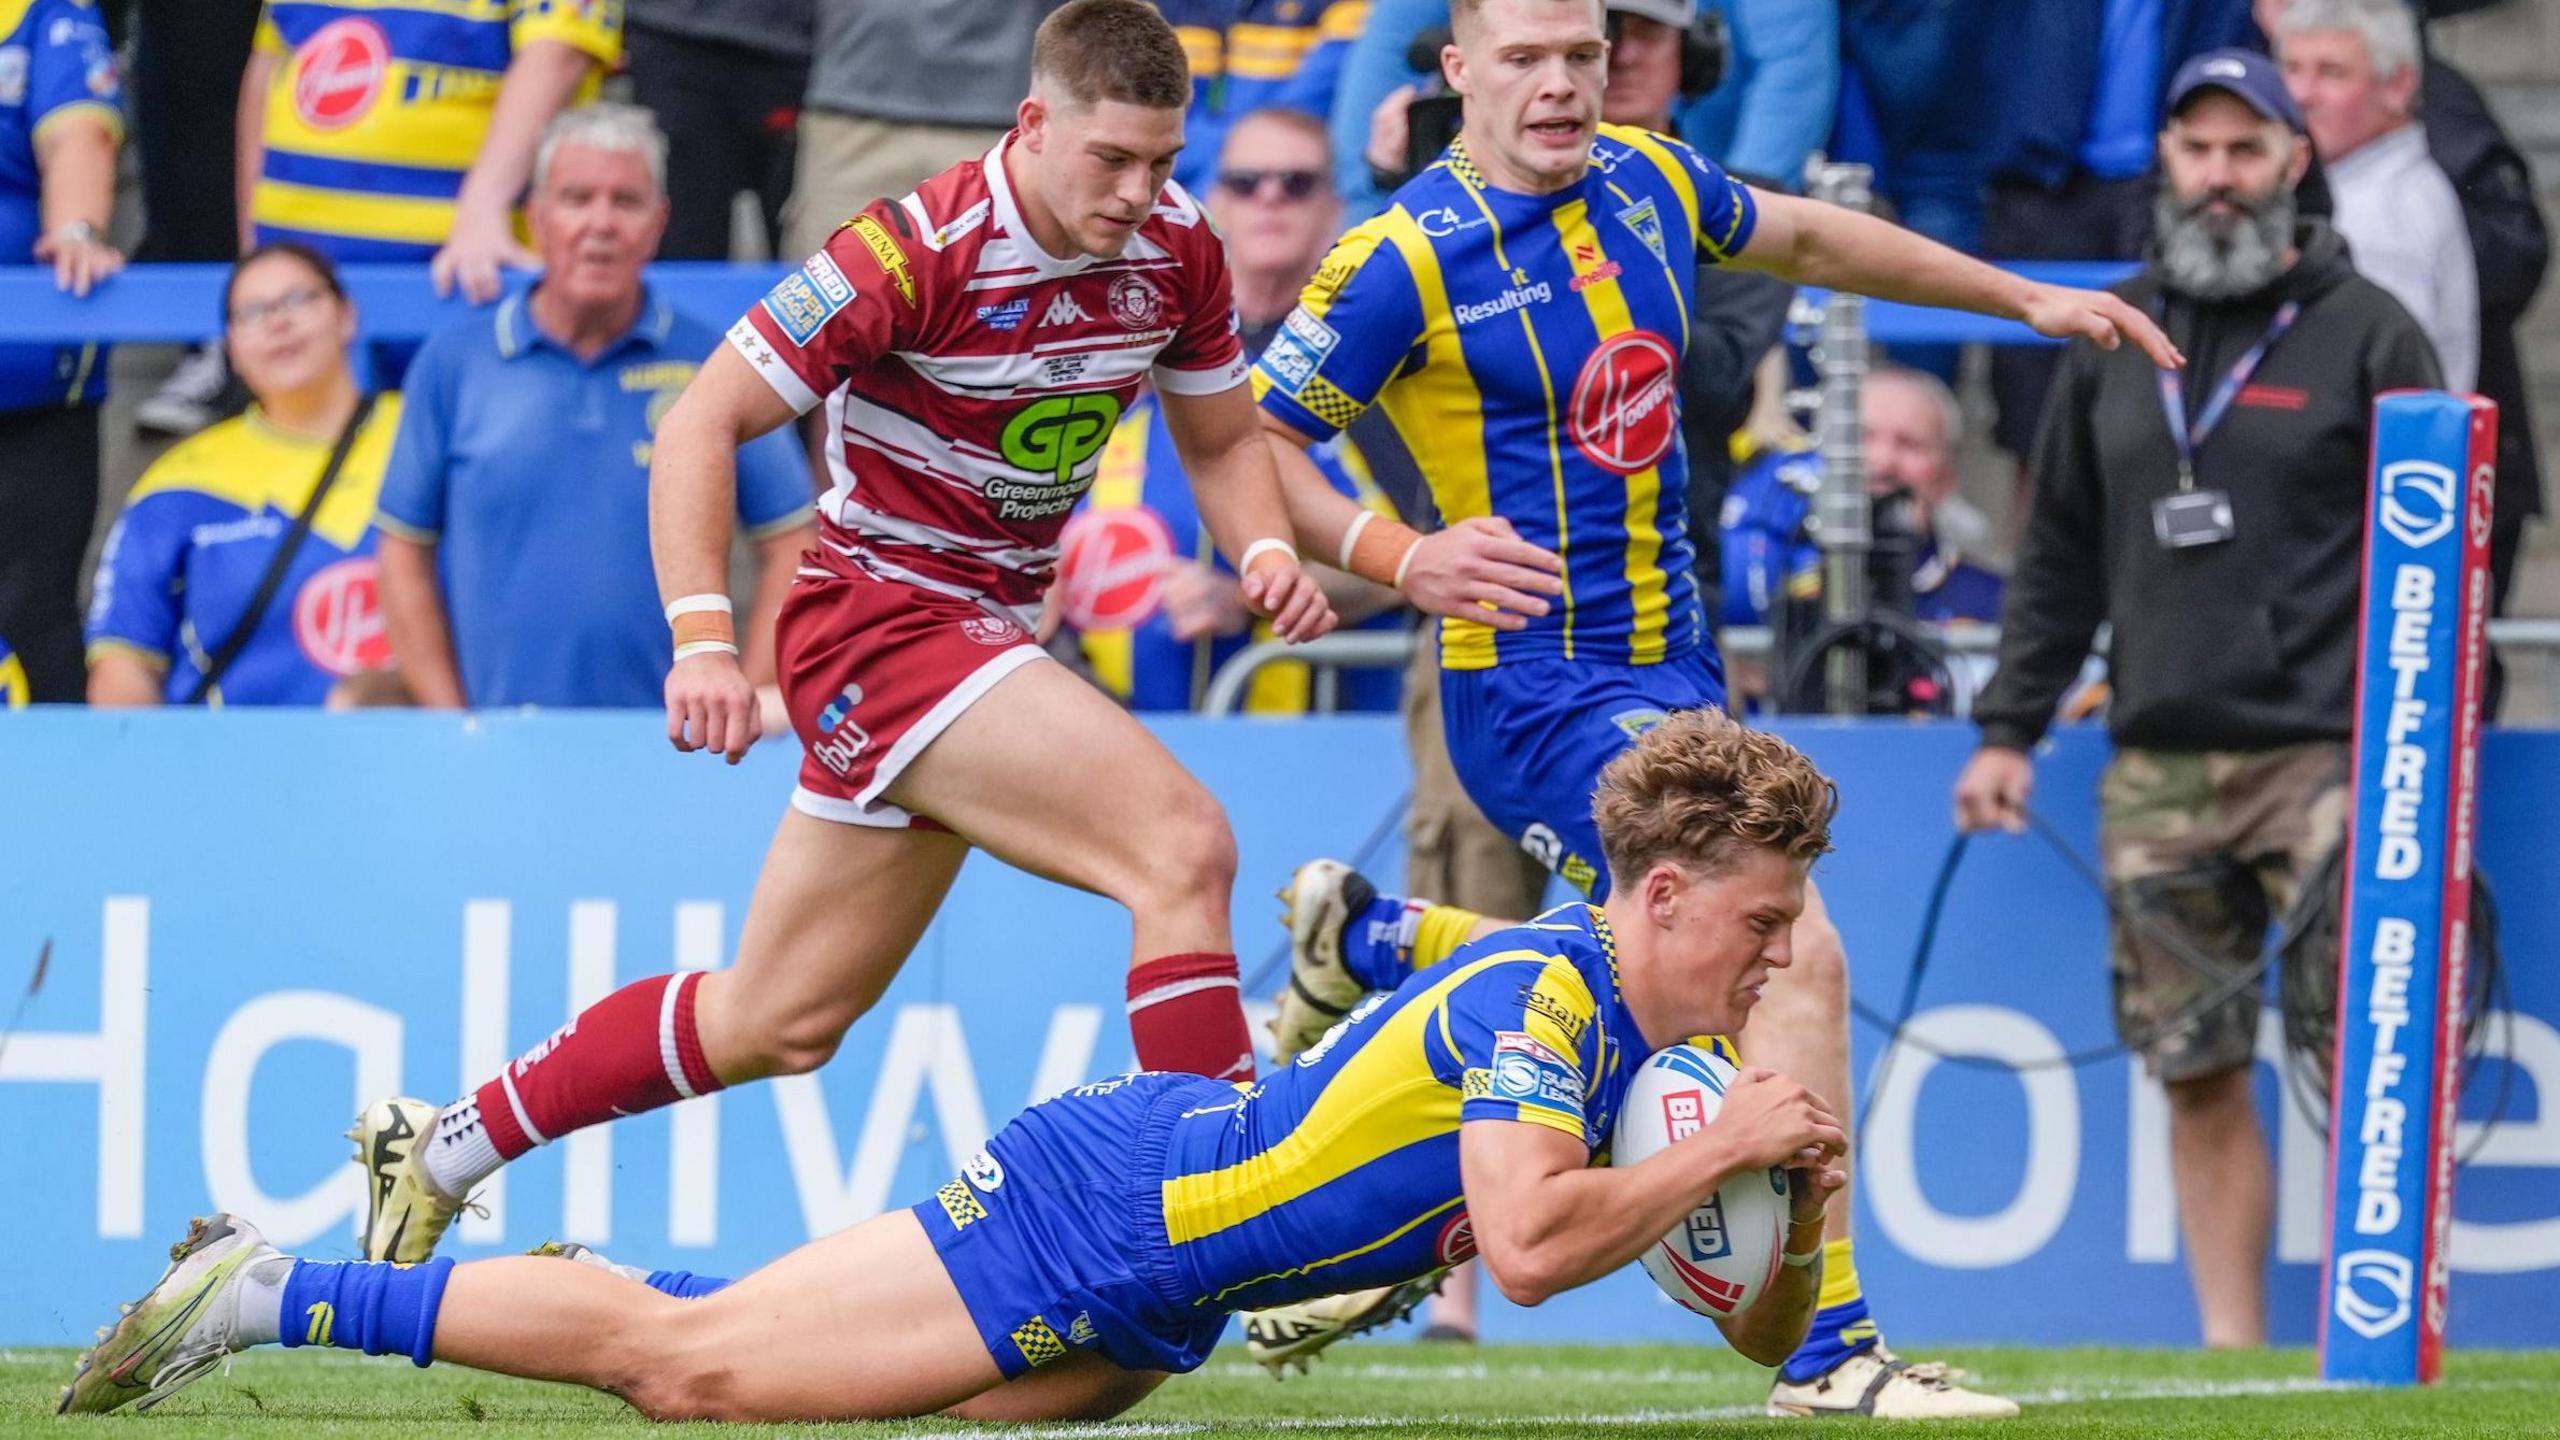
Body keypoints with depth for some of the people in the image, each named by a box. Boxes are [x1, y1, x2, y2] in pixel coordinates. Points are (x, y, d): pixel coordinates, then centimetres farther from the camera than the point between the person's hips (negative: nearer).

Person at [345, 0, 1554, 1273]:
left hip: (987, 635, 8)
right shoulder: (916, 254, -21)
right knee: (1183, 846, -24)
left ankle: (442, 1146, 27)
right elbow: (701, 423, -17)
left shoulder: (1175, 248, -2)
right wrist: (702, 639, -27)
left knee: (776, 1026, 14)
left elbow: (1223, 440, 14)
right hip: (882, 619, -8)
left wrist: (1266, 552, -8)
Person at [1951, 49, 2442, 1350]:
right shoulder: (2114, 340, 16)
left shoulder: (2366, 335, 3)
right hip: (2156, 767, 4)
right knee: (2197, 1072, 3)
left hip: (2324, 755, -4)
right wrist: (2008, 728, 12)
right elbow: (2059, 555, 20)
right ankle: (2232, 1346, 7)